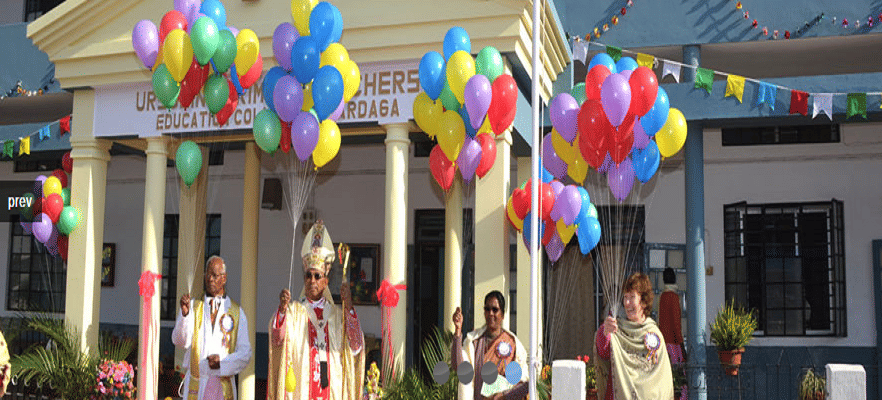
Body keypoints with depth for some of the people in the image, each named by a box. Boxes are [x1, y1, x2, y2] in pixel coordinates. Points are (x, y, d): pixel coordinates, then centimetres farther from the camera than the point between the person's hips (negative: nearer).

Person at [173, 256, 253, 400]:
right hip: (195, 384, 0)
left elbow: (245, 353, 4)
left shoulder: (237, 313, 6)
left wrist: (222, 362, -13)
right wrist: (184, 314, -23)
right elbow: (180, 341, -7)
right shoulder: (193, 306, 8)